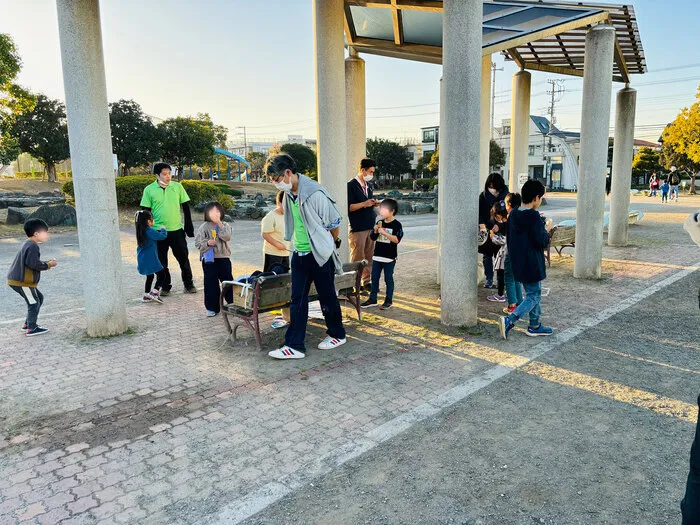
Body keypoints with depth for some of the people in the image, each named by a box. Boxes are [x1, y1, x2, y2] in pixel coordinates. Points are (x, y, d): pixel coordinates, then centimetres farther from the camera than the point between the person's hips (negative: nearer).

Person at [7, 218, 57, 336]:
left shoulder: (28, 244, 15)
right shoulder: (32, 246, -20)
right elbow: (34, 264, -28)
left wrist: (47, 263, 9)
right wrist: (48, 265, -14)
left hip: (19, 279, 11)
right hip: (22, 281, -11)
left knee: (39, 298, 19)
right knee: (34, 302, -2)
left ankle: (28, 323, 27)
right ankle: (31, 329, 5)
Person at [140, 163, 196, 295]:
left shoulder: (177, 186, 1)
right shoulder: (149, 189, -2)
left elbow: (186, 207, 6)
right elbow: (146, 211, 3)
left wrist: (189, 226, 3)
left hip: (177, 230, 1)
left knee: (183, 259, 7)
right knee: (161, 261, 7)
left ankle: (189, 284, 20)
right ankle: (165, 286, 21)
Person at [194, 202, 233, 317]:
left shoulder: (225, 225, 3)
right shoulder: (204, 227, 1)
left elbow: (227, 237, -16)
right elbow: (197, 242, -2)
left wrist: (219, 224, -18)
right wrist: (207, 243, -19)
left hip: (223, 257, 0)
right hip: (209, 259, 0)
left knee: (228, 281, 5)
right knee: (210, 283, 3)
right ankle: (212, 307, 12)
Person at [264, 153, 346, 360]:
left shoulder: (314, 193, -20)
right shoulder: (288, 194, 4)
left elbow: (335, 222, -11)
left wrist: (328, 245, 4)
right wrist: (296, 244, 17)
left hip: (320, 255, -7)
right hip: (299, 255, 7)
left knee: (327, 297, 9)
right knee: (297, 300, 5)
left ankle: (337, 335, 29)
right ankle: (295, 346, 10)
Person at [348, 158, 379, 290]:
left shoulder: (368, 186, 17)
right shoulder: (351, 186, -9)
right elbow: (348, 207, -15)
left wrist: (374, 203, 6)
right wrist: (364, 204, -19)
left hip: (370, 226, 8)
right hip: (357, 228, -8)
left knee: (369, 257, 11)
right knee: (357, 259, -4)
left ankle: (366, 281, 20)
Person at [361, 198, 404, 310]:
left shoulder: (396, 225, -9)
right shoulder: (380, 223, 8)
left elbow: (396, 239, -19)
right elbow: (373, 238, 12)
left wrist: (384, 233, -22)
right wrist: (375, 231, -8)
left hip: (389, 257, -6)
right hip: (377, 256, 6)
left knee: (388, 279, 4)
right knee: (374, 278, 11)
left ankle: (389, 300, 14)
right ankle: (372, 299, 21)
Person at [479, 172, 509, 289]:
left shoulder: (505, 196, -5)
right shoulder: (483, 196, 0)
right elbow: (479, 212, -3)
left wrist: (499, 224, -26)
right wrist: (481, 223, -21)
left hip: (500, 231, -2)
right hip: (486, 231, 2)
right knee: (487, 256, 7)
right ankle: (489, 279, 17)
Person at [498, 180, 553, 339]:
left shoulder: (513, 215, 6)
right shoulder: (533, 217, -19)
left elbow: (510, 239, 13)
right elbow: (542, 241, -20)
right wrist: (547, 231, 0)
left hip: (518, 263, 8)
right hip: (532, 265, -8)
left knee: (533, 294, 20)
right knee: (533, 297, 1)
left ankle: (535, 326, 28)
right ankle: (509, 321, -13)